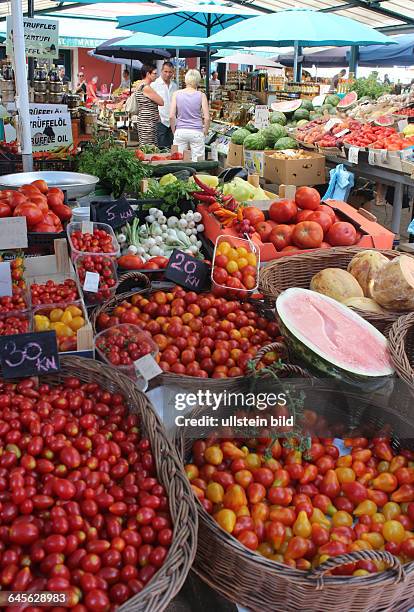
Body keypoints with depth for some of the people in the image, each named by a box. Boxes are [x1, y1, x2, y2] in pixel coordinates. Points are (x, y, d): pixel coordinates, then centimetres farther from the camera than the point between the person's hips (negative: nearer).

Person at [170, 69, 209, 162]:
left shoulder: (177, 94, 1)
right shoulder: (201, 95, -2)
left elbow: (172, 116, -3)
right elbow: (207, 118, -5)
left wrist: (174, 131, 9)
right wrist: (205, 132, 9)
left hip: (180, 132, 1)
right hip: (197, 132, -1)